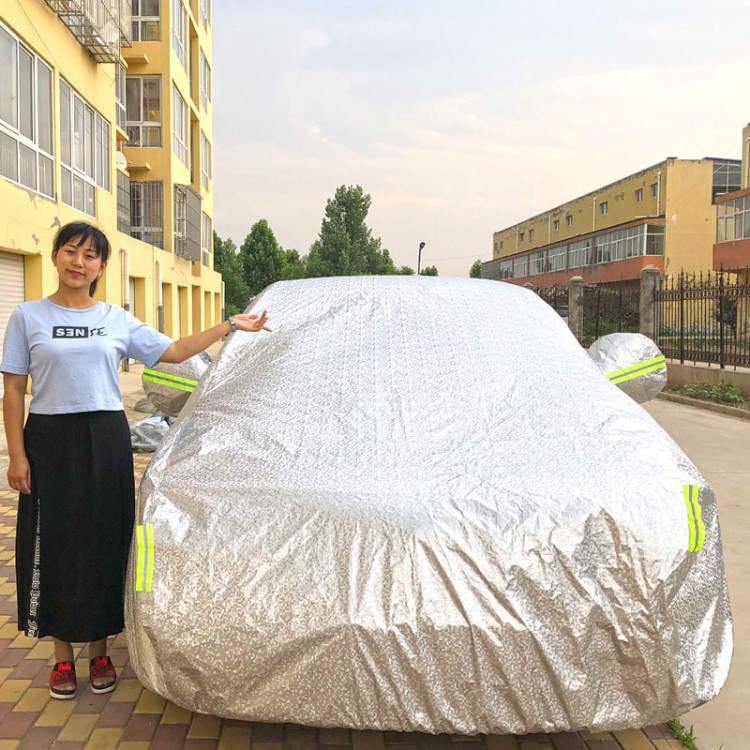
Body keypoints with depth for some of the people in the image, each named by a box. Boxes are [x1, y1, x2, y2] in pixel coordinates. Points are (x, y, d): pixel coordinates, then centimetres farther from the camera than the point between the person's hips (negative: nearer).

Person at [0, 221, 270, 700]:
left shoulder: (117, 320, 6)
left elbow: (176, 351, 11)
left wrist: (232, 326, 8)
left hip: (106, 440, 2)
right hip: (50, 441, -1)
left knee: (105, 542, 5)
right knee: (55, 545, 4)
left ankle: (100, 651, 23)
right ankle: (64, 656, 21)